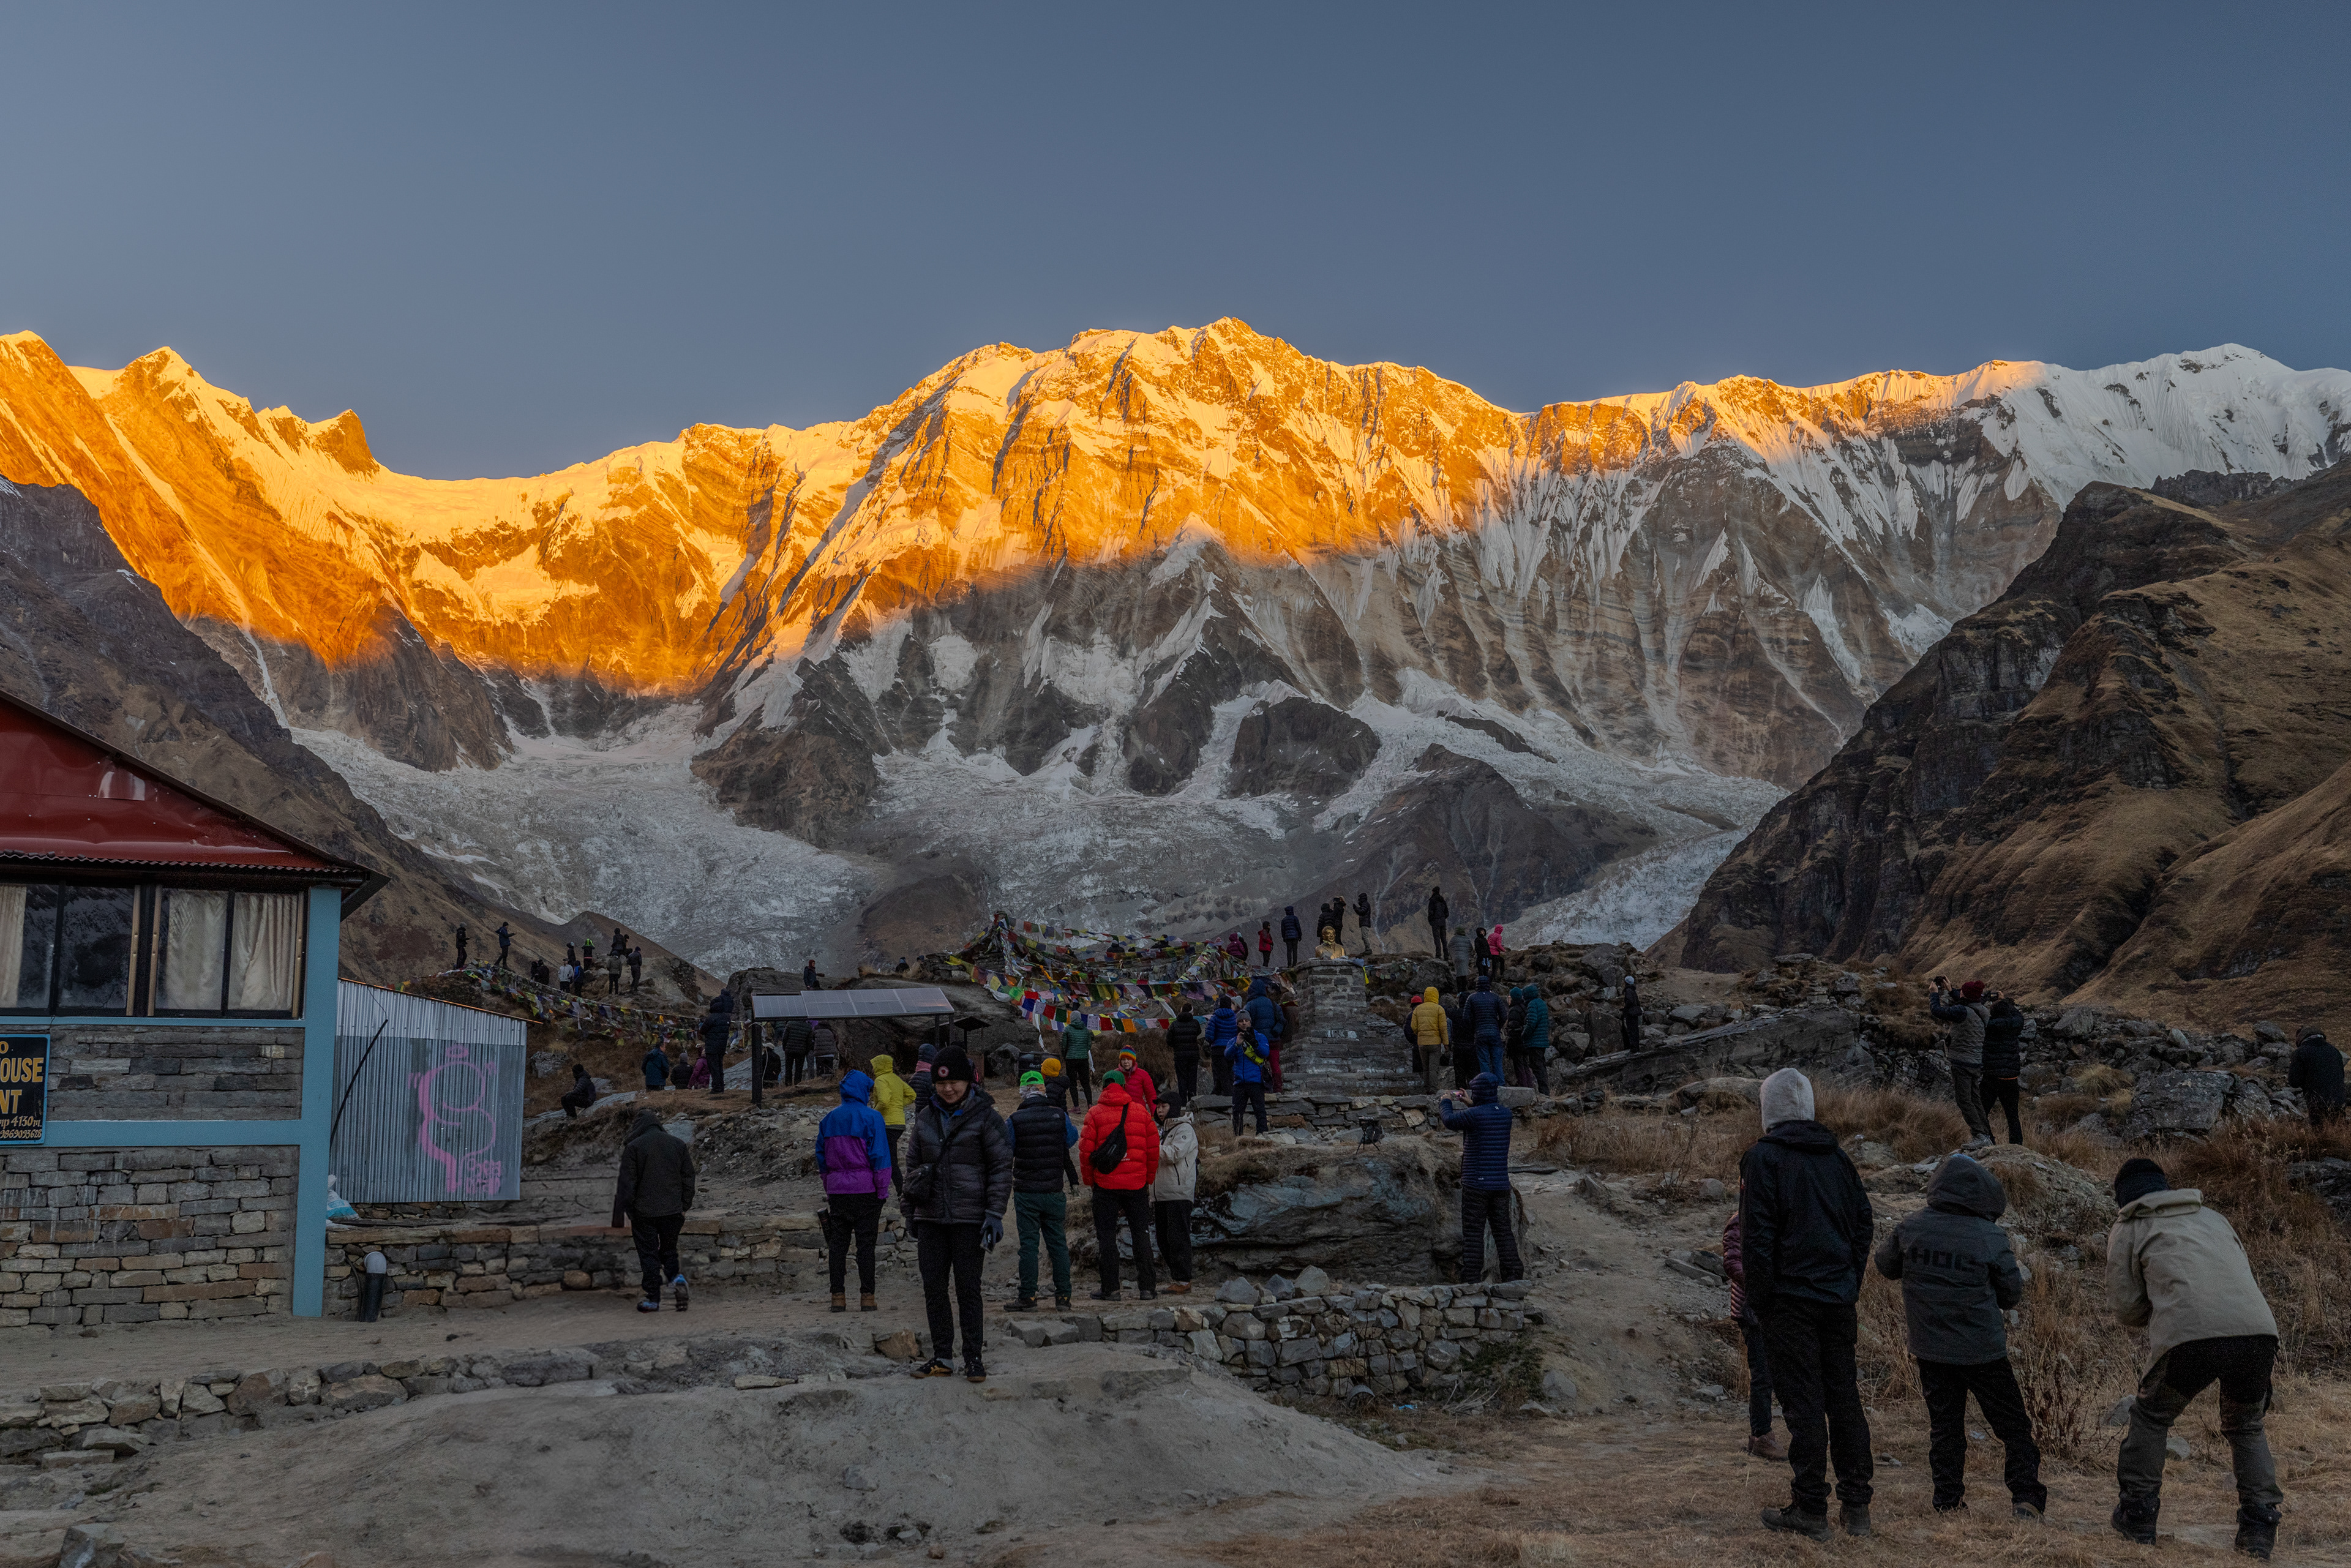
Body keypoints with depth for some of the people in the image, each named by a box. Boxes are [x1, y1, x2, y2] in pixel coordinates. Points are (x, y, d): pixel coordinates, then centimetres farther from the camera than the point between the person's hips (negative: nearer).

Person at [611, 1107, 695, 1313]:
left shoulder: (633, 1147, -6)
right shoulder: (678, 1144, 6)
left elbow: (627, 1184, -7)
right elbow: (688, 1178, 9)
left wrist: (623, 1212, 0)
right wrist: (684, 1207, 15)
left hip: (645, 1212, -3)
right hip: (672, 1210, 4)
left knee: (649, 1254, 5)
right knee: (669, 1250, 18)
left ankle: (653, 1299, 5)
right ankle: (677, 1277, -8)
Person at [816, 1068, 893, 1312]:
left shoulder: (829, 1118, 9)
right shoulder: (871, 1117, -7)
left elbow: (821, 1156, 13)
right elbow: (880, 1155, -9)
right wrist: (882, 1190, -5)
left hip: (836, 1190, 4)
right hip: (865, 1189, -4)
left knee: (838, 1244, 7)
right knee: (866, 1243, 1)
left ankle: (838, 1296, 6)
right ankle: (867, 1296, 0)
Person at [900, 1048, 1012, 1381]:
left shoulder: (985, 1117, -3)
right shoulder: (925, 1119, 10)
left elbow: (1001, 1167, -4)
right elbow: (912, 1165, 18)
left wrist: (995, 1213, -10)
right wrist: (908, 1209, 13)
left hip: (969, 1217, -4)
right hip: (930, 1217, 4)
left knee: (968, 1288, -1)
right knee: (933, 1287, 5)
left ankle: (973, 1357, 8)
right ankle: (941, 1357, 14)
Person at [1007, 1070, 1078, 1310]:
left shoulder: (1014, 1121, -9)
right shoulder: (1059, 1116, -2)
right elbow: (1071, 1140, 17)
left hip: (1026, 1192, -2)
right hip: (1055, 1191, 2)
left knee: (1029, 1244, 2)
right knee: (1058, 1243, 9)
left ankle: (1028, 1297, 1)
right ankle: (1062, 1296, 8)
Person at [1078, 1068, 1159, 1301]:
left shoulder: (1095, 1114, -4)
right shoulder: (1141, 1111, 3)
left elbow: (1086, 1150, -6)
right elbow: (1153, 1148, 5)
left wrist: (1089, 1180, 6)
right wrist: (1148, 1178, 15)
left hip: (1105, 1185, -2)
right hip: (1137, 1184, 2)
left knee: (1106, 1235, 6)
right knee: (1141, 1234, 8)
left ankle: (1110, 1288, 5)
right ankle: (1147, 1287, 7)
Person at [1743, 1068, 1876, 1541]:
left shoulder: (1763, 1157, -8)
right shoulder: (1836, 1156, 10)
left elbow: (1757, 1236, -13)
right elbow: (1864, 1222, 12)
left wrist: (1758, 1301, -6)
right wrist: (1851, 1285, 15)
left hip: (1791, 1296, -6)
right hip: (1838, 1296, 6)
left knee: (1803, 1400, -2)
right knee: (1843, 1395, 12)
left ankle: (1810, 1508, 1)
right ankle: (1857, 1504, 16)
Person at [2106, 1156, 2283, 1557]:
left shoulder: (2128, 1231, 18)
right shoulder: (2212, 1217, 31)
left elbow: (2126, 1309, 15)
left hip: (2190, 1337, -4)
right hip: (2259, 1329, 4)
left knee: (2151, 1417, 21)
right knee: (2247, 1427, 26)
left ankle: (2138, 1514, 20)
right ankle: (2260, 1530, 18)